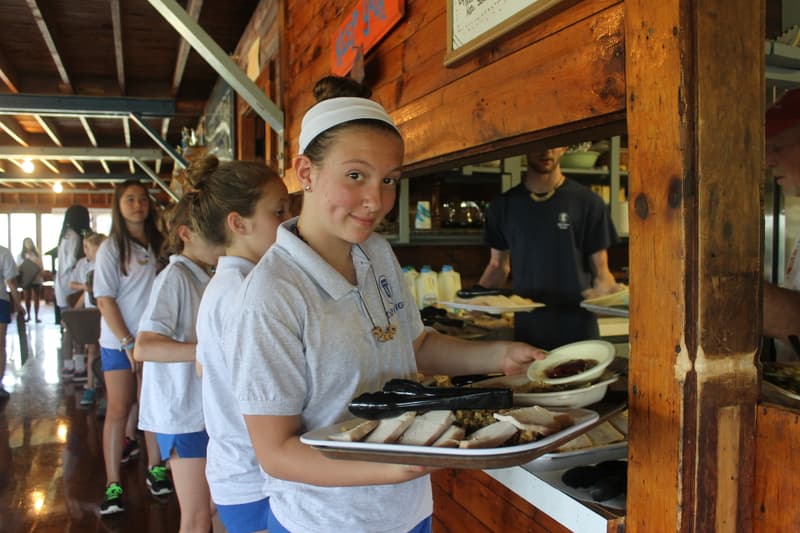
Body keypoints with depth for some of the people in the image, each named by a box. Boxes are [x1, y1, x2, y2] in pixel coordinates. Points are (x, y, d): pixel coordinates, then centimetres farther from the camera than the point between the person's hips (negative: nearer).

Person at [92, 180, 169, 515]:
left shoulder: (157, 245, 5)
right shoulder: (111, 248, -4)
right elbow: (105, 300, -7)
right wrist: (128, 343, -12)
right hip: (119, 342, -3)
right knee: (118, 409, 1)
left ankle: (155, 469, 20)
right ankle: (113, 484, 9)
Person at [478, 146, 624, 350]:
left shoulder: (587, 202, -2)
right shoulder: (504, 205, 6)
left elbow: (600, 271, 1)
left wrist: (606, 289, -21)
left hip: (578, 330, -2)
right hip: (525, 331, 2)